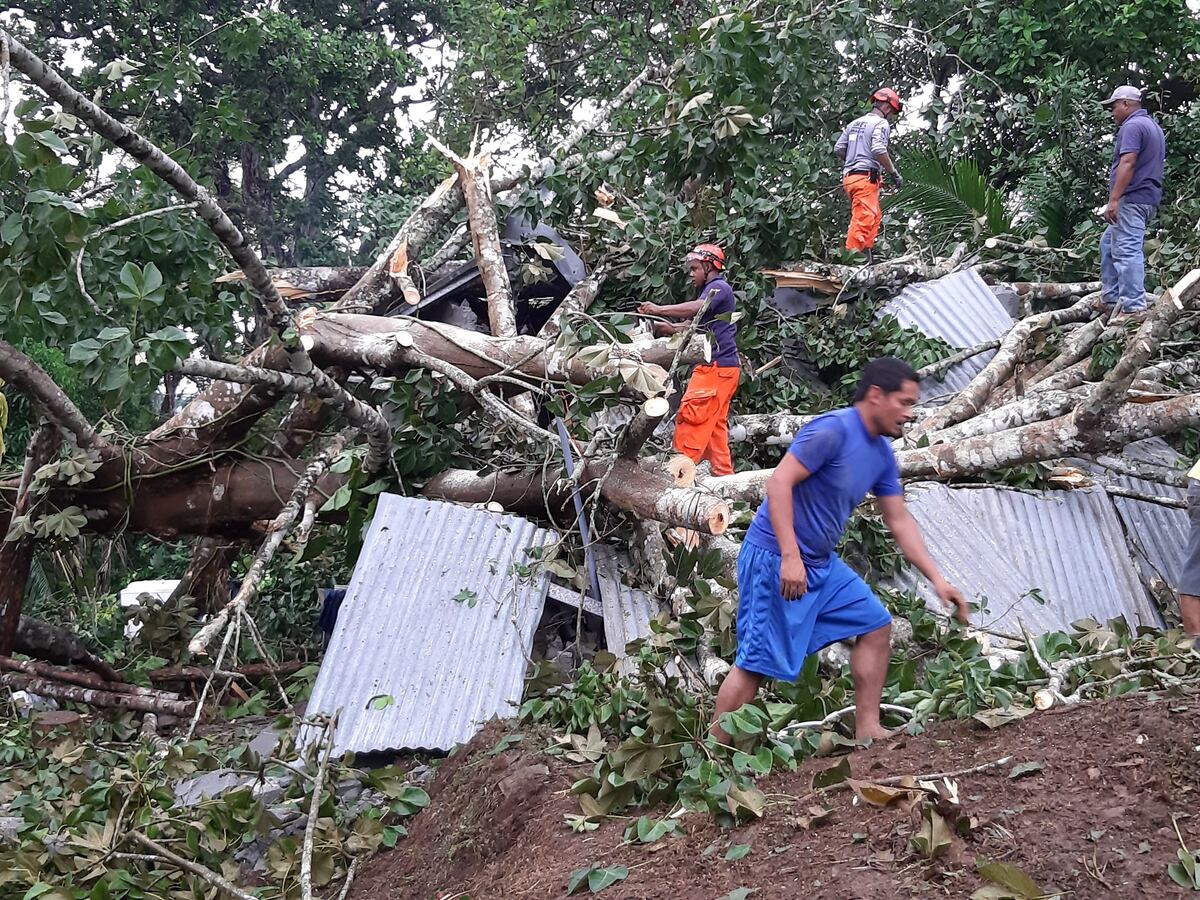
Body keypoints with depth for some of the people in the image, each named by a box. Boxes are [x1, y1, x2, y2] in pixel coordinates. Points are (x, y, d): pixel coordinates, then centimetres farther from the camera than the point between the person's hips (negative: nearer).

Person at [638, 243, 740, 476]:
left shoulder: (718, 288, -8)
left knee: (691, 418, -12)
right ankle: (723, 473, 13)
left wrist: (660, 309, -29)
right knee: (715, 425, 11)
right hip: (723, 368, 11)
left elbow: (697, 308, -29)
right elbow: (692, 326, 17)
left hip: (716, 367, -11)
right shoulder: (710, 291, 25)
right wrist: (663, 327, 2)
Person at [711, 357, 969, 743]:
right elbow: (778, 483, -25)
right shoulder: (832, 430, -19)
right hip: (775, 559, -9)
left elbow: (900, 521, 14)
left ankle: (867, 730, 15)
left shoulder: (882, 453, 9)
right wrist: (791, 557, -30)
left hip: (822, 563, 9)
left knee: (876, 625, 10)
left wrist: (937, 579, 10)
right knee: (757, 661, -9)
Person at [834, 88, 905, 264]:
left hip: (849, 176, 9)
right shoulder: (881, 123, -4)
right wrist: (894, 173, -11)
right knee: (863, 220, -12)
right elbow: (879, 150, -18)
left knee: (875, 217, 19)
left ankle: (868, 254, 17)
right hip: (866, 177, -9)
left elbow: (838, 149, 14)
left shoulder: (854, 123, 19)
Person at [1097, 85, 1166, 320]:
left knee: (1126, 250, -13)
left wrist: (1114, 199, -25)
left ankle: (1134, 307, -18)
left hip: (1132, 199, -11)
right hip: (1149, 197, 11)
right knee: (1108, 244, 20)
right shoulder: (1154, 127, 23)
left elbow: (1128, 163, -22)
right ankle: (1109, 298, 20)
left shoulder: (1132, 126, -11)